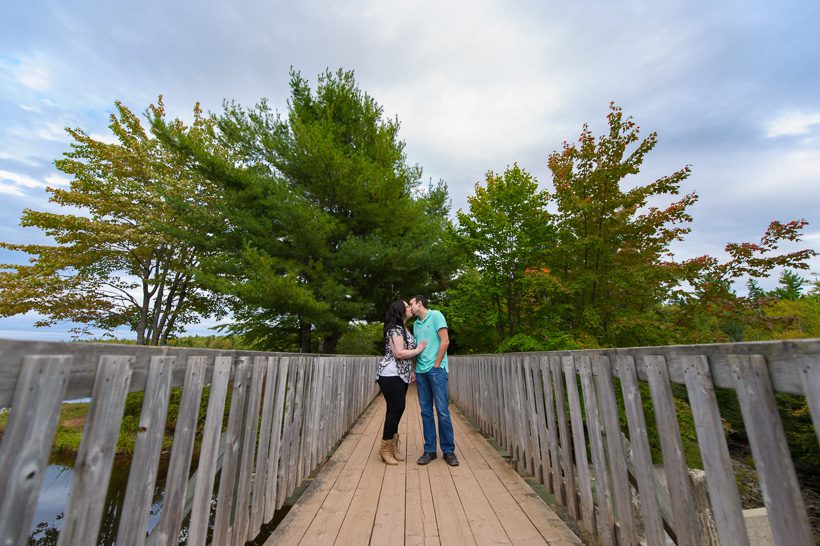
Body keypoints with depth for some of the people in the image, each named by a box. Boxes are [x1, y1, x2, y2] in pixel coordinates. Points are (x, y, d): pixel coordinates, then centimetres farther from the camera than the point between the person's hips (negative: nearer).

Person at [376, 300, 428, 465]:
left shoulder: (403, 329, 17)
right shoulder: (395, 329, -14)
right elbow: (399, 353, -22)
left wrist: (411, 371, 16)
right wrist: (418, 350, -11)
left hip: (401, 375, 9)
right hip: (391, 375, -9)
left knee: (397, 409, 12)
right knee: (395, 409, -4)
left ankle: (393, 445, 24)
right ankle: (385, 448, 10)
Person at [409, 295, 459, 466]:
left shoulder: (436, 315, -3)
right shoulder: (416, 324, 15)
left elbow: (445, 341, -9)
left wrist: (436, 365, -9)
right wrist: (414, 370, 9)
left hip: (437, 370, -6)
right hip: (421, 372, 6)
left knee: (442, 411, -1)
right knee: (426, 411, 9)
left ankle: (449, 451, 13)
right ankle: (429, 450, 19)